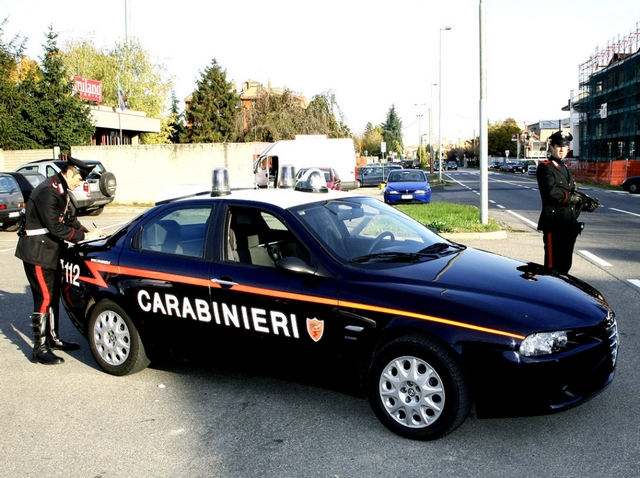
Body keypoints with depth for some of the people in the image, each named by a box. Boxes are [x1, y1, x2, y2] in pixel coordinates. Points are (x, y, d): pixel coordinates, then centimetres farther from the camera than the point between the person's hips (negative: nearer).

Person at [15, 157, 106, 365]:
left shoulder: (60, 191, 11)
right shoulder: (47, 192, -21)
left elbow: (70, 218, 14)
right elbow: (55, 227, -25)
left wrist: (88, 233, -1)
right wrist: (84, 236, -20)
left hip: (51, 251, 10)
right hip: (37, 253, -10)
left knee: (54, 296, 15)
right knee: (44, 298, -8)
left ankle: (52, 339, 27)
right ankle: (40, 349, -1)